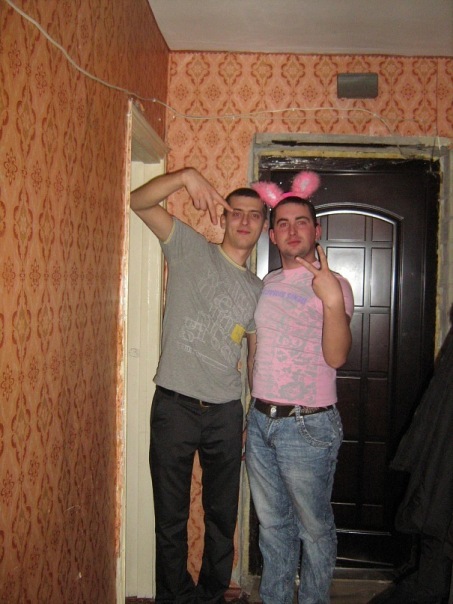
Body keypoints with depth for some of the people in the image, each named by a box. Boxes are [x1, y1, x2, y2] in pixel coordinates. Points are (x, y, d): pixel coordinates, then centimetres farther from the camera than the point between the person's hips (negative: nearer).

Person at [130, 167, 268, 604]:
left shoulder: (258, 290, 11)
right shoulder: (190, 248, 0)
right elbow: (140, 203, -11)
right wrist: (187, 176, -26)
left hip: (227, 412, 4)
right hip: (174, 405, -3)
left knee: (223, 517, 16)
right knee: (171, 518, 10)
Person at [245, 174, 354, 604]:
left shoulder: (333, 285, -9)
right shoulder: (267, 283, 10)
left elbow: (335, 356, -20)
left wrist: (332, 300, -34)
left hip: (306, 426, -6)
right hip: (260, 421, 6)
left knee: (314, 529, 9)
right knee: (272, 525, 19)